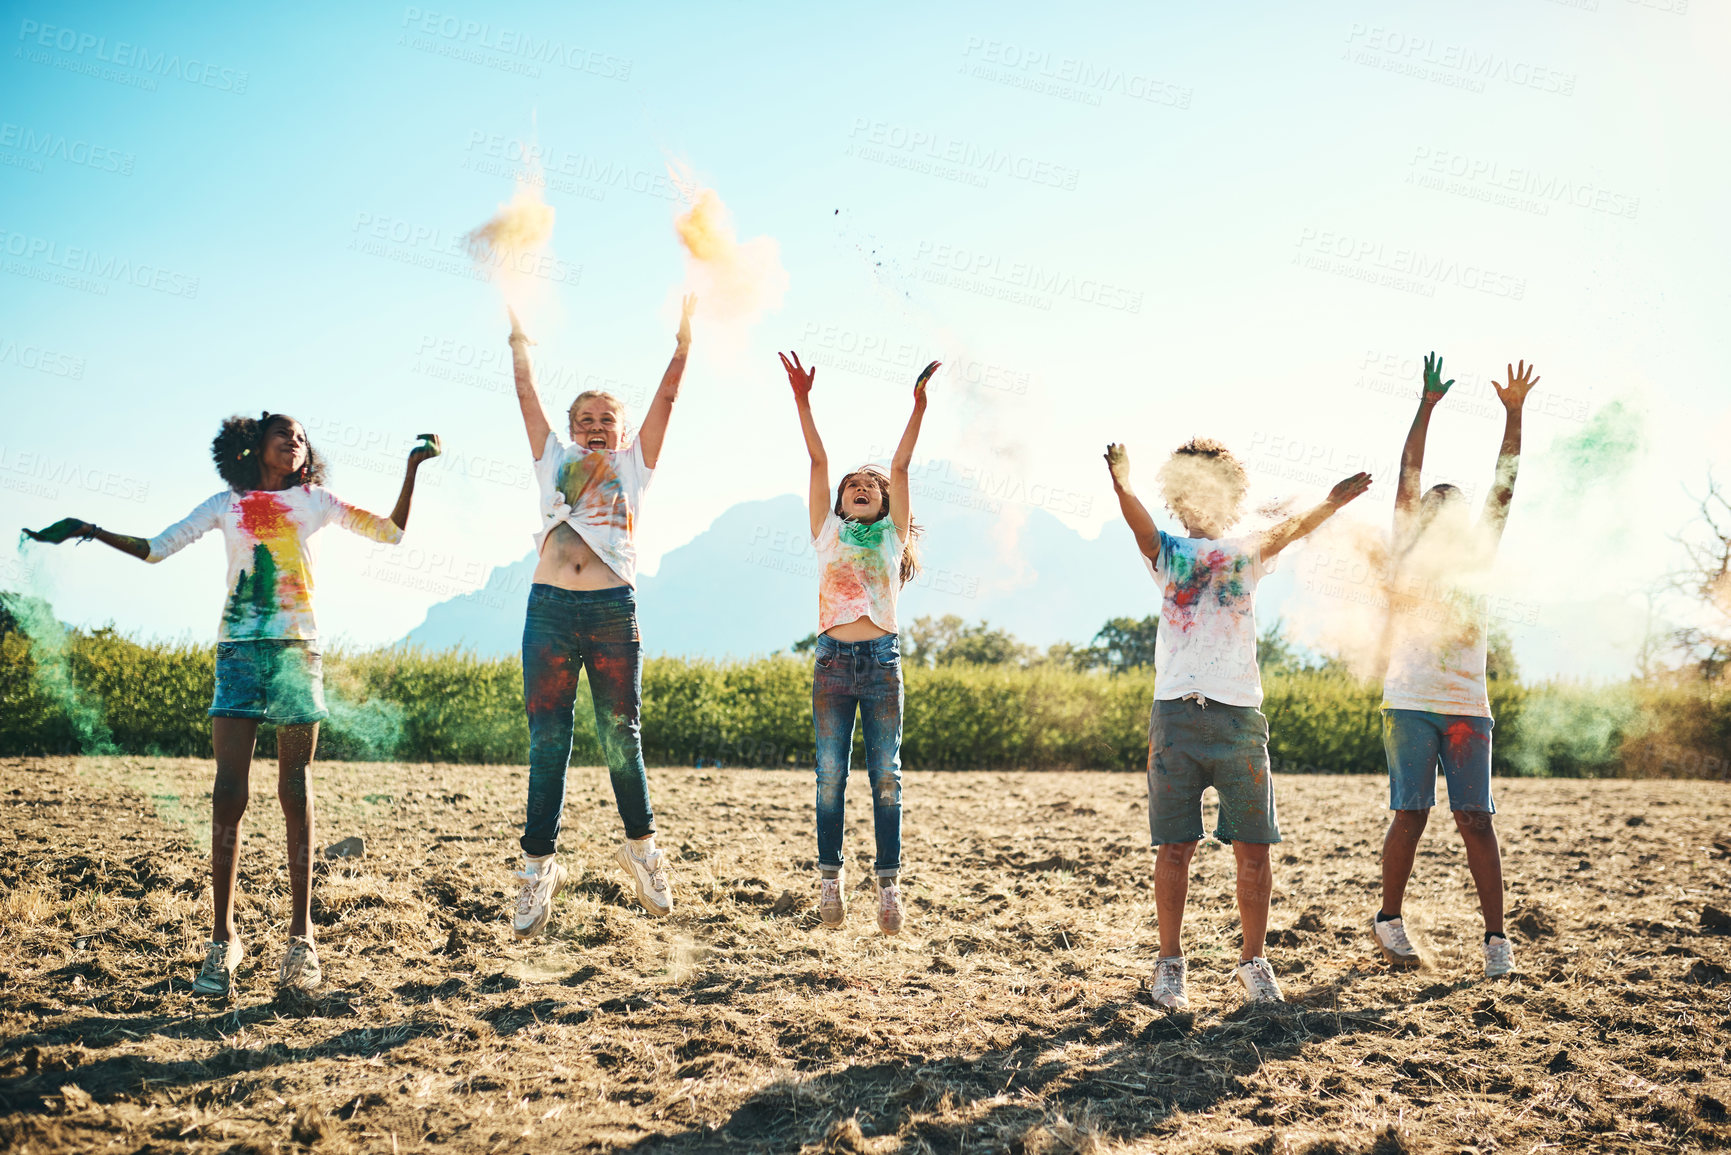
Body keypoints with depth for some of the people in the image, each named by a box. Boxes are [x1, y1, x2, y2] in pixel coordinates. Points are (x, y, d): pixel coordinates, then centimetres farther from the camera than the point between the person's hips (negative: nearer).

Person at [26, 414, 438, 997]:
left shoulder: (315, 501, 14)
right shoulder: (227, 505, 15)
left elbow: (391, 531, 14)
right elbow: (155, 547, 18)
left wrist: (413, 466, 8)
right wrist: (91, 531, 9)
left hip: (298, 649, 0)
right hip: (239, 649, 0)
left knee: (296, 793, 0)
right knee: (228, 792, -7)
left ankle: (301, 936, 4)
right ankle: (222, 938, -1)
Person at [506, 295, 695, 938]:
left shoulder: (633, 466, 16)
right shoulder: (555, 462, 19)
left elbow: (665, 401, 12)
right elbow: (527, 395, 18)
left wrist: (683, 341, 9)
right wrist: (519, 338, 16)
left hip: (614, 610, -1)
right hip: (550, 608, 1)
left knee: (621, 739, 4)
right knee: (548, 742, 1)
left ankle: (641, 848, 20)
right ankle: (538, 865, 5)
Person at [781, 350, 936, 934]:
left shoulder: (892, 537, 14)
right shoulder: (828, 533, 14)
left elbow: (900, 466, 5)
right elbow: (818, 460, 6)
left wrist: (919, 406, -3)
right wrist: (802, 400, 1)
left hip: (882, 661, 0)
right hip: (833, 658, 0)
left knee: (885, 776, 0)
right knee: (831, 775, 1)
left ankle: (889, 884, 3)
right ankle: (830, 879, 9)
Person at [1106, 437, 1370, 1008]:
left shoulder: (1247, 553, 16)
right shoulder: (1167, 551, 10)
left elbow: (1289, 529, -1)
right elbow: (1137, 519, -10)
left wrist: (1330, 504, -17)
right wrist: (1121, 485, -30)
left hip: (1238, 710, 1)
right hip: (1176, 710, -1)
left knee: (1252, 847, 1)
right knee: (1174, 845, -1)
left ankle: (1253, 962, 15)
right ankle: (1170, 964, 10)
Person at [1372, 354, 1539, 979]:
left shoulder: (1478, 557, 17)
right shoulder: (1408, 551, 9)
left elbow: (1503, 488, 11)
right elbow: (1408, 477, 2)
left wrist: (1514, 414, 6)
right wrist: (1427, 405, -3)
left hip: (1469, 707, 3)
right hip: (1411, 704, -2)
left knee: (1476, 819, -2)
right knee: (1410, 814, -2)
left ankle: (1495, 936, 0)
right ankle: (1389, 919, 14)